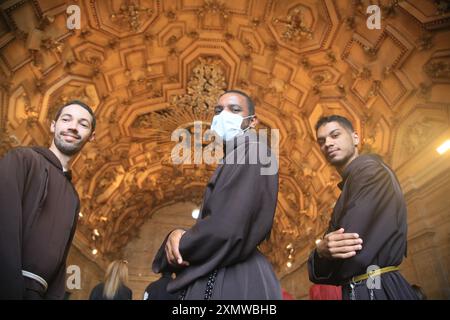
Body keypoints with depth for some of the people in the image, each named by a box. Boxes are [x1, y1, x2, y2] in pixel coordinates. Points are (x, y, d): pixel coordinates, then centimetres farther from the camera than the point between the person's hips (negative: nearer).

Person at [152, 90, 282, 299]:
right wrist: (178, 236, -7)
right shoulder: (232, 160, 17)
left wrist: (180, 242, -7)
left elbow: (229, 231, -24)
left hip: (235, 282, -9)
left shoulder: (252, 152, -12)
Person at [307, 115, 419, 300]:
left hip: (376, 291, -8)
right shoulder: (347, 192, 18)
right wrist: (322, 251, -15)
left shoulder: (369, 169, -9)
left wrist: (321, 253, -1)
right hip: (358, 290, 8)